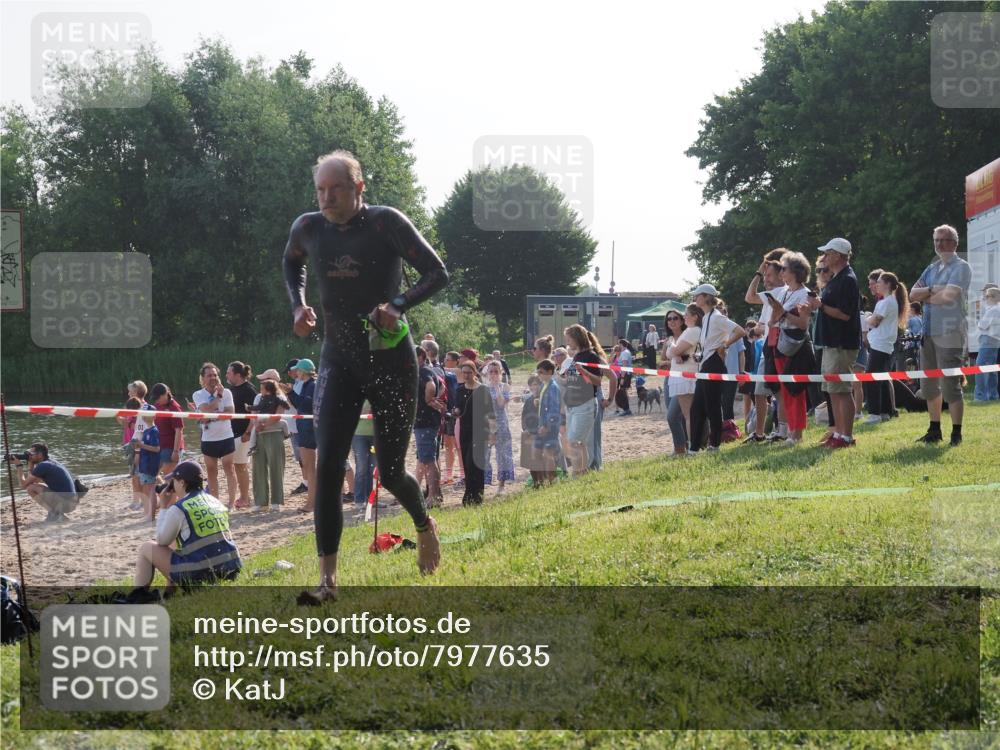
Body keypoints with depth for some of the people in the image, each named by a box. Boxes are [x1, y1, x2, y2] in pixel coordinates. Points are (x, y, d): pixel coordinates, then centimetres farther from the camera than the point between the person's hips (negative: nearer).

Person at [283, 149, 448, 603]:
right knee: (327, 466, -12)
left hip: (391, 360, -3)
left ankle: (424, 524, 40)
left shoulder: (386, 223, -13)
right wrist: (298, 304, 6)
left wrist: (398, 306, -27)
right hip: (338, 361, 3)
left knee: (390, 472, 4)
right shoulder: (308, 228, 1)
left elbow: (437, 273, -12)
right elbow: (292, 263, 24)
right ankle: (327, 579, -9)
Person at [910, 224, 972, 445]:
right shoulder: (932, 269, 18)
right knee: (929, 385, 13)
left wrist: (926, 298, -1)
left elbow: (949, 295, -18)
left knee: (950, 385, -8)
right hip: (929, 333, 8)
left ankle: (956, 433, -1)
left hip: (950, 334, -8)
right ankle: (934, 430, 23)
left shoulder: (961, 268, -5)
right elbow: (913, 294, 9)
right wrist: (932, 290, -9)